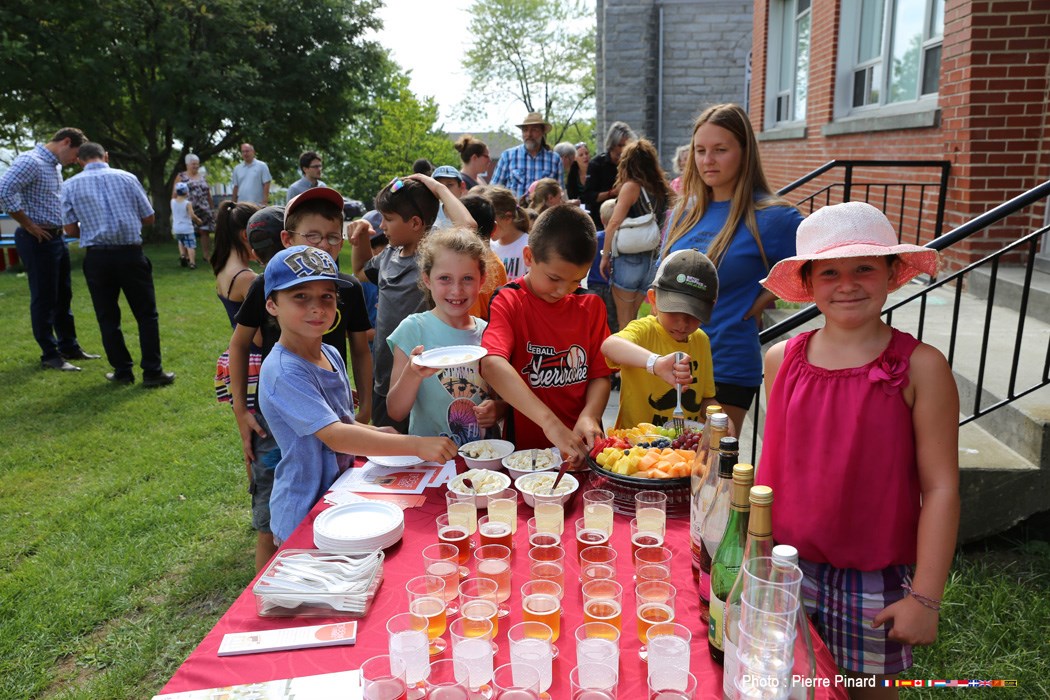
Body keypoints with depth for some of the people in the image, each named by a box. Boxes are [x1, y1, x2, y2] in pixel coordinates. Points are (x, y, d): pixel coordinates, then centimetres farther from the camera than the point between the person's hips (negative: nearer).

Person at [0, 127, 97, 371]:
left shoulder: (54, 166, 14)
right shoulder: (30, 161, -15)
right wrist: (28, 225, -20)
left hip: (57, 238, 9)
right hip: (38, 240, -9)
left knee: (63, 296, 15)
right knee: (44, 299, -1)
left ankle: (69, 347, 27)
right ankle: (50, 355, 8)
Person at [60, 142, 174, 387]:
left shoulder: (70, 185, 4)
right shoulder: (126, 178, 2)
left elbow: (70, 229, 2)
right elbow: (148, 218, 4)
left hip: (96, 256, 1)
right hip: (130, 253, -1)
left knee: (108, 318, 12)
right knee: (146, 314, 6)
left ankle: (122, 371, 15)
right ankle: (152, 372, 4)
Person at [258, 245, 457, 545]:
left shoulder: (331, 355, 2)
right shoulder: (283, 371, -24)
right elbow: (334, 436, -33)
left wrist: (375, 433, -4)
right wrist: (416, 445, -39)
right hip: (303, 517, -8)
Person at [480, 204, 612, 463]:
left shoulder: (591, 306, 8)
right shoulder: (508, 303, -7)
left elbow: (600, 375, 7)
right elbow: (492, 365, -25)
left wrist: (589, 417, -14)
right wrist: (550, 422, -33)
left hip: (582, 445, 4)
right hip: (525, 445, -3)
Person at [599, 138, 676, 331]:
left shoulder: (631, 186, -7)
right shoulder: (662, 189, 9)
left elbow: (614, 223, -12)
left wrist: (605, 256, -6)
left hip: (629, 258, -6)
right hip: (652, 260, 6)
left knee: (624, 321, 2)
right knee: (632, 319, 17)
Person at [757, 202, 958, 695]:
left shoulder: (920, 368, -11)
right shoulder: (781, 360, -2)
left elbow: (941, 488, -10)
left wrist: (925, 597, -11)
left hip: (875, 578, -2)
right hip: (787, 566, 3)